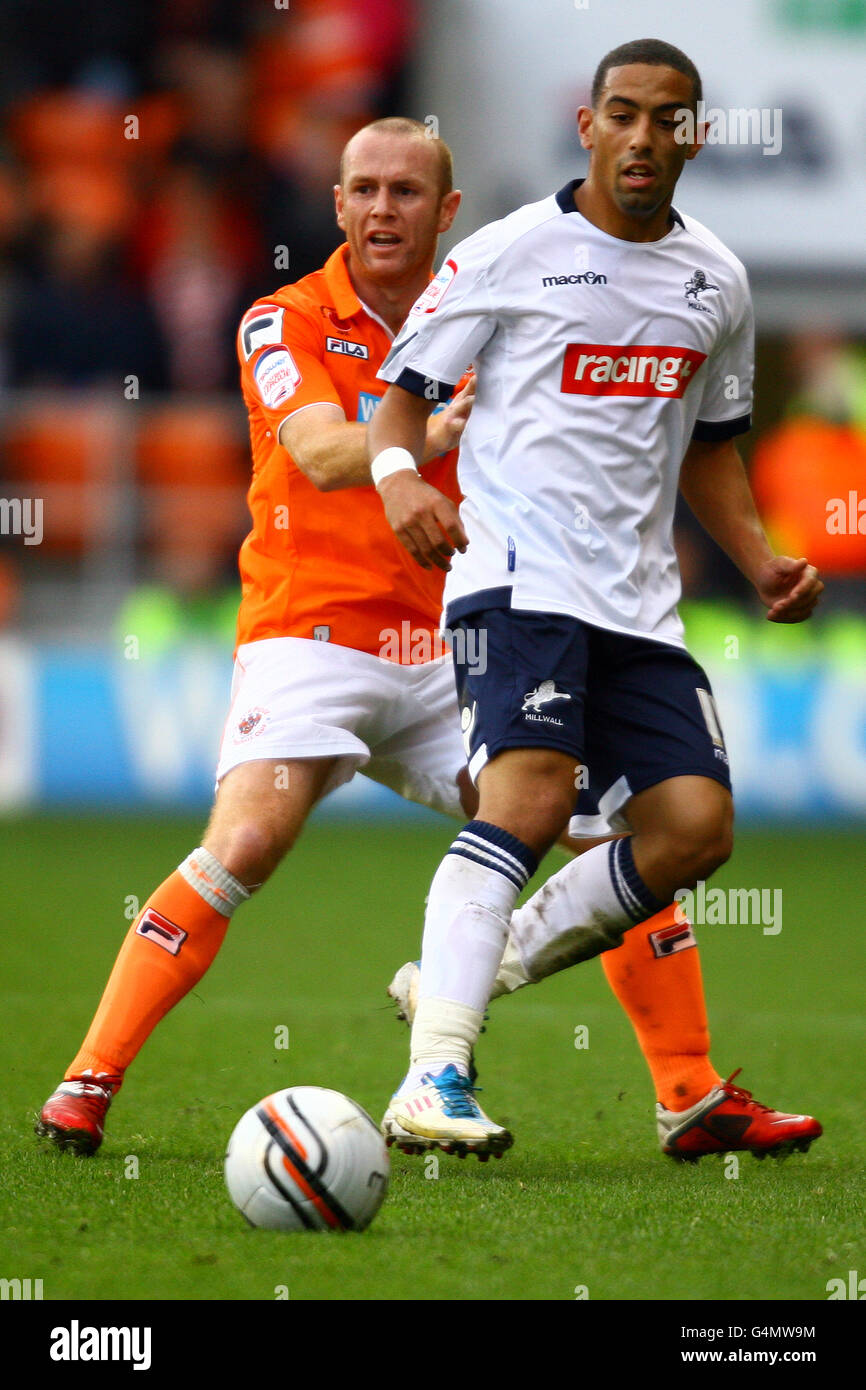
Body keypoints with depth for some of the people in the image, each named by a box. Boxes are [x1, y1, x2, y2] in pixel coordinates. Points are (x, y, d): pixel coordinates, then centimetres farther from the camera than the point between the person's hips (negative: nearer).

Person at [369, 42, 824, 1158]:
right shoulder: (510, 252, -1)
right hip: (517, 574, -6)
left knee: (695, 826, -9)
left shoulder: (717, 282, 15)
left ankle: (472, 972, 8)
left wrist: (760, 561, 13)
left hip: (638, 601, 6)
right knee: (530, 798, -26)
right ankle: (433, 1078, -30)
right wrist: (400, 474, -19)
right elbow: (404, 391, 3)